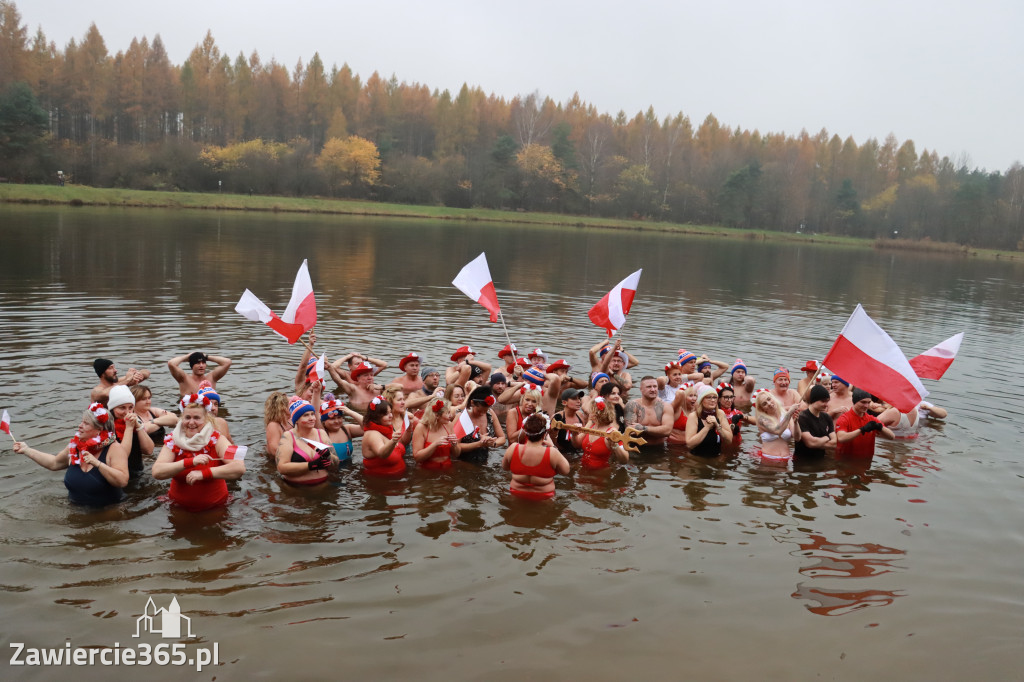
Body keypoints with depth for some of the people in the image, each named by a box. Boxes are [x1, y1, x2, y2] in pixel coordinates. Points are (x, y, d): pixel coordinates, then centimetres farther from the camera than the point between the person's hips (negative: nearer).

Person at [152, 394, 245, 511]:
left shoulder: (216, 440, -6)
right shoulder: (172, 442, -1)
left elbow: (239, 468, -21)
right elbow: (156, 472, -16)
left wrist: (204, 473, -25)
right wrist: (190, 462, -25)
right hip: (180, 508, 3)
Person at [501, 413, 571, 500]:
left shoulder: (513, 449, -16)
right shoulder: (552, 453, -24)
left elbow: (504, 467, 5)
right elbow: (566, 470, -6)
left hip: (516, 495, 3)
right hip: (543, 498, -2)